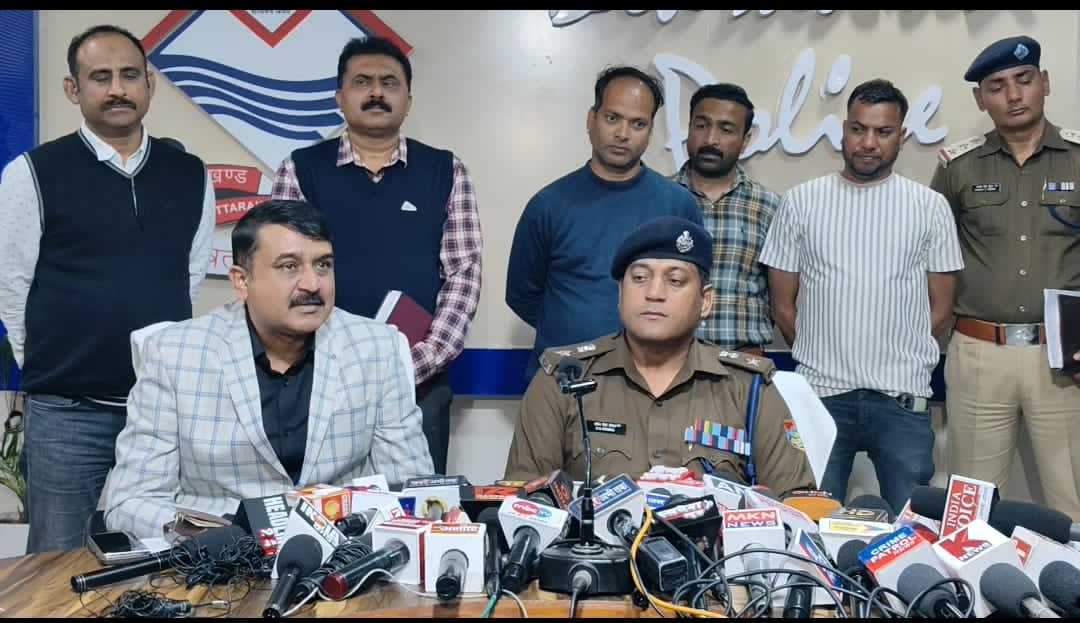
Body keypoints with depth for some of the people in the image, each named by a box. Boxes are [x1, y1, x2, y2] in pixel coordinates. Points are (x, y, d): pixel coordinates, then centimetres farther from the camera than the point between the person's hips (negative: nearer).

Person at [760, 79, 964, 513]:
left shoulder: (929, 207, 5)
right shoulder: (801, 202, 4)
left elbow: (940, 310, 7)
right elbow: (783, 305, 7)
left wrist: (897, 366, 6)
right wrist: (823, 359, 7)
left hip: (902, 399, 0)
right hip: (820, 394, 0)